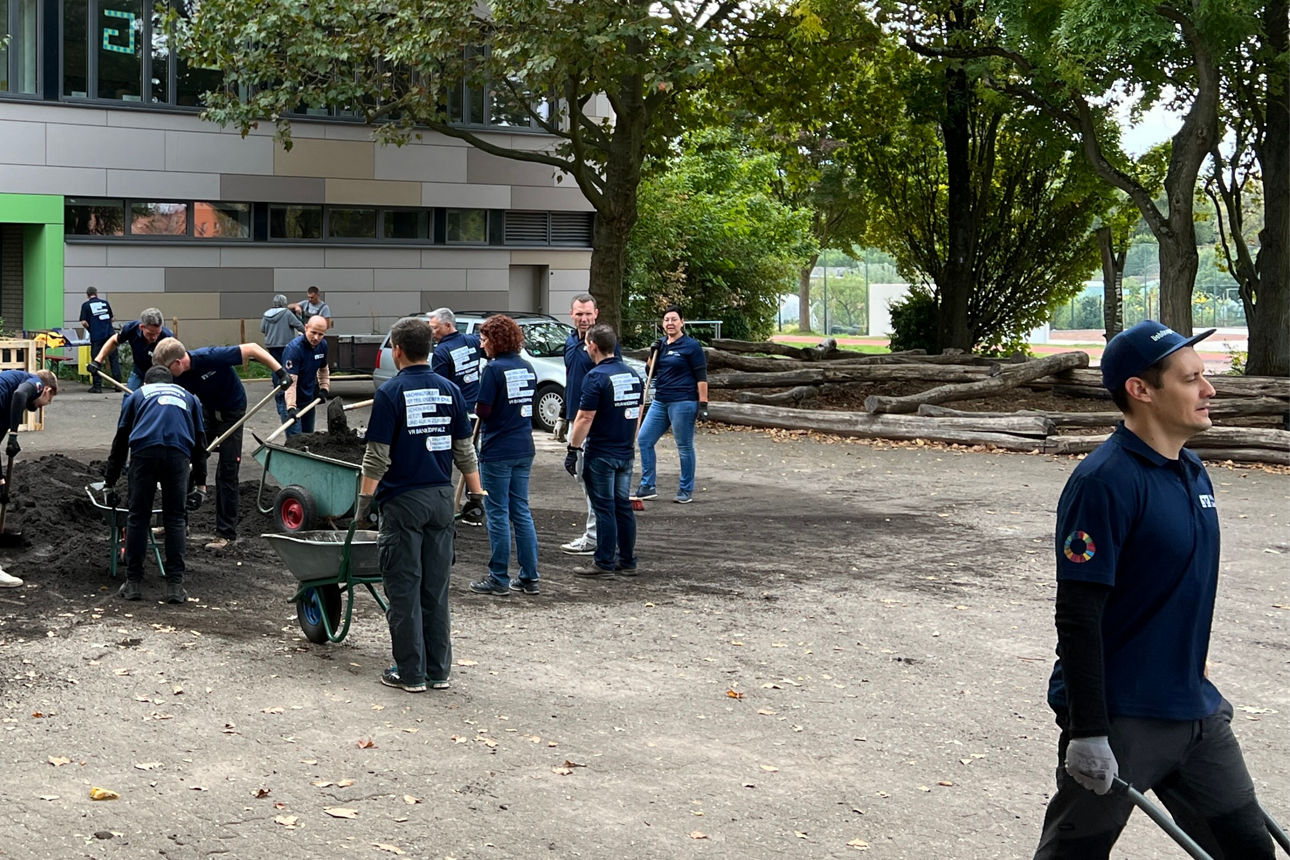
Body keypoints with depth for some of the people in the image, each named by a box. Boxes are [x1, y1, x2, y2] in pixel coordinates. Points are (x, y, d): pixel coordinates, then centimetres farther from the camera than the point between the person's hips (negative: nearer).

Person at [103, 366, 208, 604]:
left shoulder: (136, 396, 32)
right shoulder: (188, 398, 36)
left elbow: (119, 444, 32)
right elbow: (200, 444, 34)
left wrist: (110, 484, 37)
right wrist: (200, 485, 37)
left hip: (144, 451, -1)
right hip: (179, 453, 1)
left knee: (138, 517, 9)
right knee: (176, 519, 8)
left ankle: (133, 583, 12)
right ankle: (175, 585, 6)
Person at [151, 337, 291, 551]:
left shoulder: (211, 357, -32)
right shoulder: (178, 378, -15)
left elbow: (252, 349, -25)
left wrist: (280, 372, -29)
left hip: (231, 412, -6)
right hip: (207, 411, 6)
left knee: (226, 473, -8)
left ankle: (226, 533, -1)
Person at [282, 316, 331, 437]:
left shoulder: (323, 345, -2)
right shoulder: (294, 348, -26)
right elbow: (290, 381, -33)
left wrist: (324, 388, 6)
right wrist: (291, 408, -41)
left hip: (309, 399, 7)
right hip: (292, 400, -7)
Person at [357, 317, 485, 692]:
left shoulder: (391, 393, -9)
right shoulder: (450, 391, 5)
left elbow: (378, 456, -11)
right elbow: (464, 450, 8)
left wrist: (365, 499, -4)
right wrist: (477, 494, 15)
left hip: (403, 500, -5)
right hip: (441, 499, 5)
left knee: (404, 589, 2)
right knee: (436, 588, 10)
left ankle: (410, 672, 5)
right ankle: (438, 670, 14)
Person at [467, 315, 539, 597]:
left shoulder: (494, 369, -14)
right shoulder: (527, 368, 8)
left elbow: (483, 411, -16)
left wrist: (476, 407, 4)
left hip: (497, 452, -7)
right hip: (524, 449, 7)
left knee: (498, 515, 1)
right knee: (522, 512, 13)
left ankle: (499, 579, 6)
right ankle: (529, 577, 15)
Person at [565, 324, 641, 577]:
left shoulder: (596, 377, -16)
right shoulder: (632, 374, 9)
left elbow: (585, 417, -19)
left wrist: (573, 449, -13)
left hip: (600, 454, -7)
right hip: (626, 452, 7)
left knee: (604, 508, -2)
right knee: (623, 506, 12)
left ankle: (604, 563, 2)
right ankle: (627, 561, 17)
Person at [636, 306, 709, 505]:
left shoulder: (691, 346, -7)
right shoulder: (661, 343, 12)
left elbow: (701, 376, -9)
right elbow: (652, 372, 19)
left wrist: (703, 404, -16)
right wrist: (652, 354, 1)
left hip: (683, 402, -7)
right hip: (660, 402, 8)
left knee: (684, 447, 1)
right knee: (644, 440, 5)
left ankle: (686, 491, 11)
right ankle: (648, 487, 13)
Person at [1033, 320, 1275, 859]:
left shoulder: (1192, 471, 8)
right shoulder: (1106, 481, -19)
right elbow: (1077, 616, -21)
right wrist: (1088, 733, -23)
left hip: (1193, 712, 8)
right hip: (1119, 721, -8)